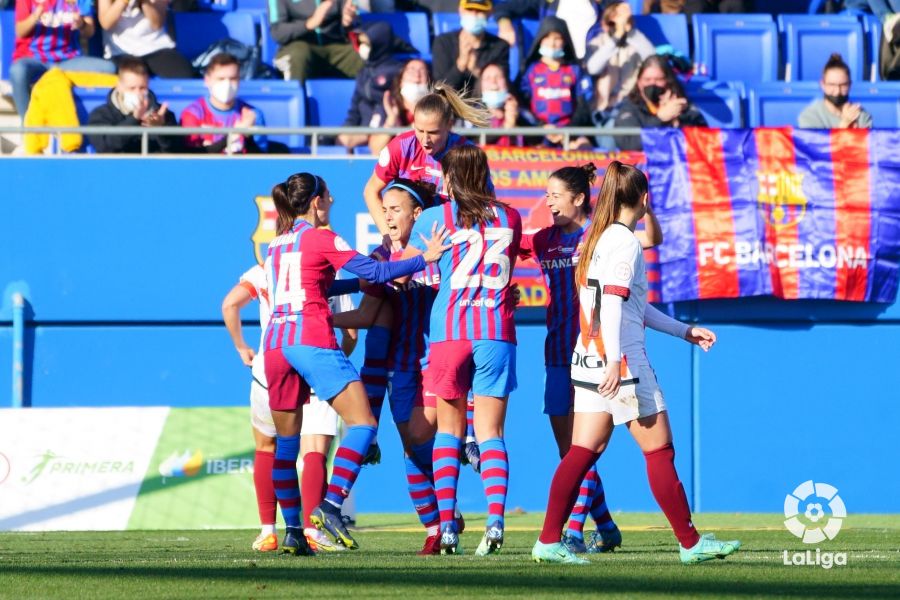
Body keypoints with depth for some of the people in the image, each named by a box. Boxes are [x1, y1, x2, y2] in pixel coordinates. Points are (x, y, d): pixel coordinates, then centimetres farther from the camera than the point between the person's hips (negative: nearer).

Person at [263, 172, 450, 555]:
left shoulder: (275, 246, 20)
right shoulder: (322, 239, 0)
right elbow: (373, 272, -6)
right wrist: (425, 259, 0)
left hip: (276, 343, 7)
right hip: (313, 340, -7)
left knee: (286, 442, 9)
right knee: (362, 422, -6)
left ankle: (293, 529, 6)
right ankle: (330, 506, -19)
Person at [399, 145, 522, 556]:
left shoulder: (435, 217, 3)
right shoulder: (509, 218, 9)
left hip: (448, 329, -1)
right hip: (497, 330, 1)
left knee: (449, 430, 9)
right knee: (491, 433, 2)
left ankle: (447, 525, 0)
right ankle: (495, 519, -18)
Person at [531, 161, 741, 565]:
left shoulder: (597, 237, 16)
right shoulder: (625, 241, -11)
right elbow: (613, 301, -22)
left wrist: (683, 330, 28)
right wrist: (615, 360, -28)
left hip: (588, 361, 9)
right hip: (622, 360, -9)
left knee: (584, 451, 5)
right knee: (659, 451, -1)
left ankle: (548, 542, -1)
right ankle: (691, 543, 5)